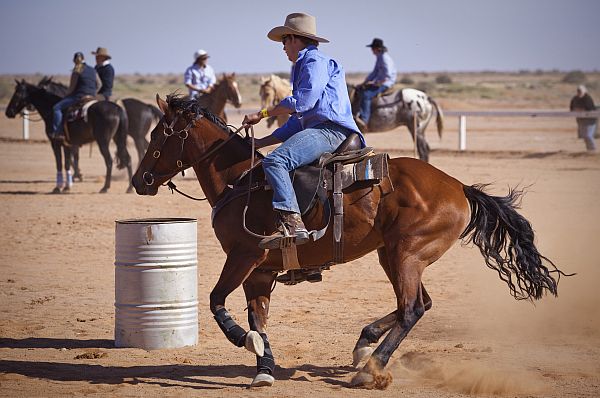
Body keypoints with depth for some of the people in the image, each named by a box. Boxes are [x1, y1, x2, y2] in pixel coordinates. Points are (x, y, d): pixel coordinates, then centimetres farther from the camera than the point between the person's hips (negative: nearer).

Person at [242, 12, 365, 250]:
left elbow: (303, 101, -15)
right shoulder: (303, 67, 32)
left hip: (329, 130, -11)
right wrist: (260, 143, 24)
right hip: (316, 130, 11)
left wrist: (262, 114, -8)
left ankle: (292, 223, -42)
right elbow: (296, 124, 30)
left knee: (275, 161, -29)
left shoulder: (315, 61, 0)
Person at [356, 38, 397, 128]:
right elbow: (375, 73, 21)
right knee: (359, 89, 12)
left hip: (385, 84, -11)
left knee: (366, 95, -28)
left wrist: (376, 83, -18)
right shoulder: (379, 58, 15)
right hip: (379, 83, 11)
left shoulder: (385, 58, -16)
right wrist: (364, 83, 13)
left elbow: (387, 76, -23)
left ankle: (364, 120, -34)